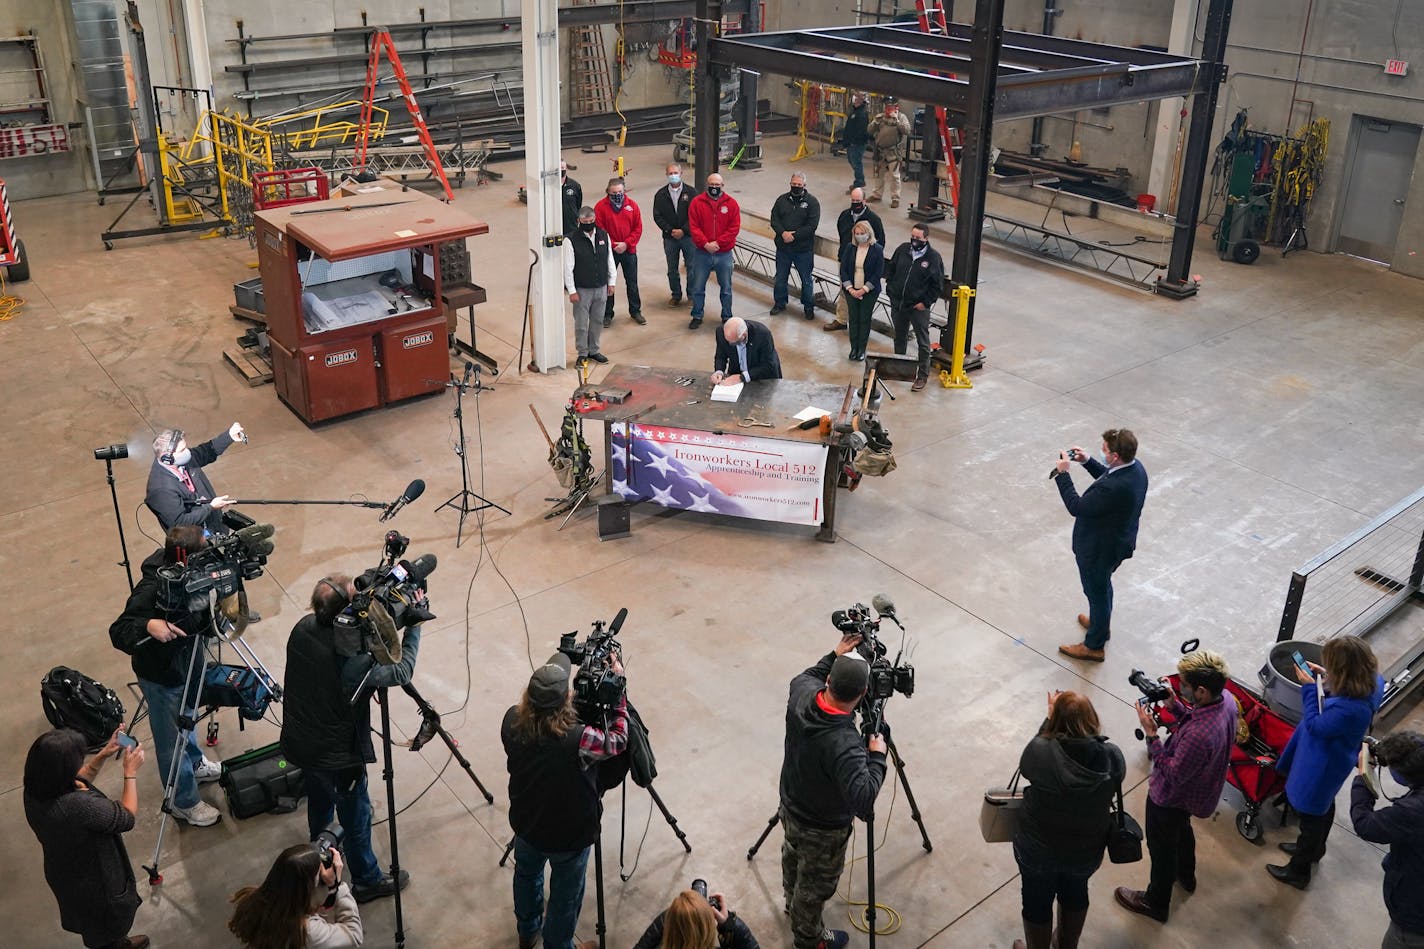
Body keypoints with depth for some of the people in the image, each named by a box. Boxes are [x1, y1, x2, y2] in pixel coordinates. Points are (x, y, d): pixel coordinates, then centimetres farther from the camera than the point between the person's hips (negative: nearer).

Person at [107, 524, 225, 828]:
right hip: (161, 676, -7)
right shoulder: (150, 591, -36)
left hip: (187, 660, 7)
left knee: (186, 718, 33)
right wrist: (148, 625, -51)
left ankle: (195, 764, 59)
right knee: (172, 739, 14)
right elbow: (118, 632, -32)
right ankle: (184, 803, 34)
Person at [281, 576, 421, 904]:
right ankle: (367, 881, 37)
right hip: (336, 755, -7)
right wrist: (414, 625, -11)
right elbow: (402, 672, -19)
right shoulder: (353, 663, -35)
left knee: (320, 797, 32)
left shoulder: (302, 630, -17)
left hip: (299, 743, 7)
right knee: (356, 816, 16)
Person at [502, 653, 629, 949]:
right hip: (569, 837, -5)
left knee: (527, 875, 34)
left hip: (526, 825, 5)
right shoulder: (578, 740, -39)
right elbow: (618, 740, -18)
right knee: (565, 897, 23)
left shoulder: (511, 721, -26)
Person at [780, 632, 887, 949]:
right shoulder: (844, 744, -44)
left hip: (790, 808, 7)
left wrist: (834, 657, 2)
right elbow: (863, 801, -46)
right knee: (815, 886, 22)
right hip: (822, 830, -7)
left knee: (793, 856, 35)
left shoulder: (801, 696, -23)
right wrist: (877, 756, -34)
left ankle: (792, 904, 64)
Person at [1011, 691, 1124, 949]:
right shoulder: (1113, 757, -24)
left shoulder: (1039, 751, -31)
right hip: (1087, 851, 3)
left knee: (1037, 902, 25)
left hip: (1037, 849, -3)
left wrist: (1051, 717, 0)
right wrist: (1081, 714, -2)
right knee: (1075, 893, 32)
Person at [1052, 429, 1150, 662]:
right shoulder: (1135, 467, -12)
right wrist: (1087, 461, -1)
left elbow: (1077, 507, -30)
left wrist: (1063, 473, -24)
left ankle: (1094, 646, 36)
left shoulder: (1114, 488, -41)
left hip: (1100, 550, -9)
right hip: (1119, 541, 9)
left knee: (1097, 592, 14)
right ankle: (1101, 623, 57)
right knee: (1103, 586, 32)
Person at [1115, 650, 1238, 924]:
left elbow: (1173, 775, -31)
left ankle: (1156, 903, 46)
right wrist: (1174, 704, -14)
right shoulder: (1226, 698, -21)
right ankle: (1186, 876, 64)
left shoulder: (1199, 735, -46)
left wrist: (1151, 734, -31)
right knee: (1182, 830, 37)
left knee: (1162, 849, 20)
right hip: (1195, 792, 8)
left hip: (1170, 798, -8)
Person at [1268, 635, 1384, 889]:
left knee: (1311, 817, 15)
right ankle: (1314, 850, 59)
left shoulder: (1349, 709, -44)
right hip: (1332, 760, 9)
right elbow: (1343, 692, 3)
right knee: (1324, 806, 33)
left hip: (1322, 766, -9)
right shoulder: (1373, 682, -19)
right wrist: (1325, 679, -10)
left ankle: (1298, 871, 38)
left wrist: (1309, 687, -21)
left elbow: (1315, 726, -26)